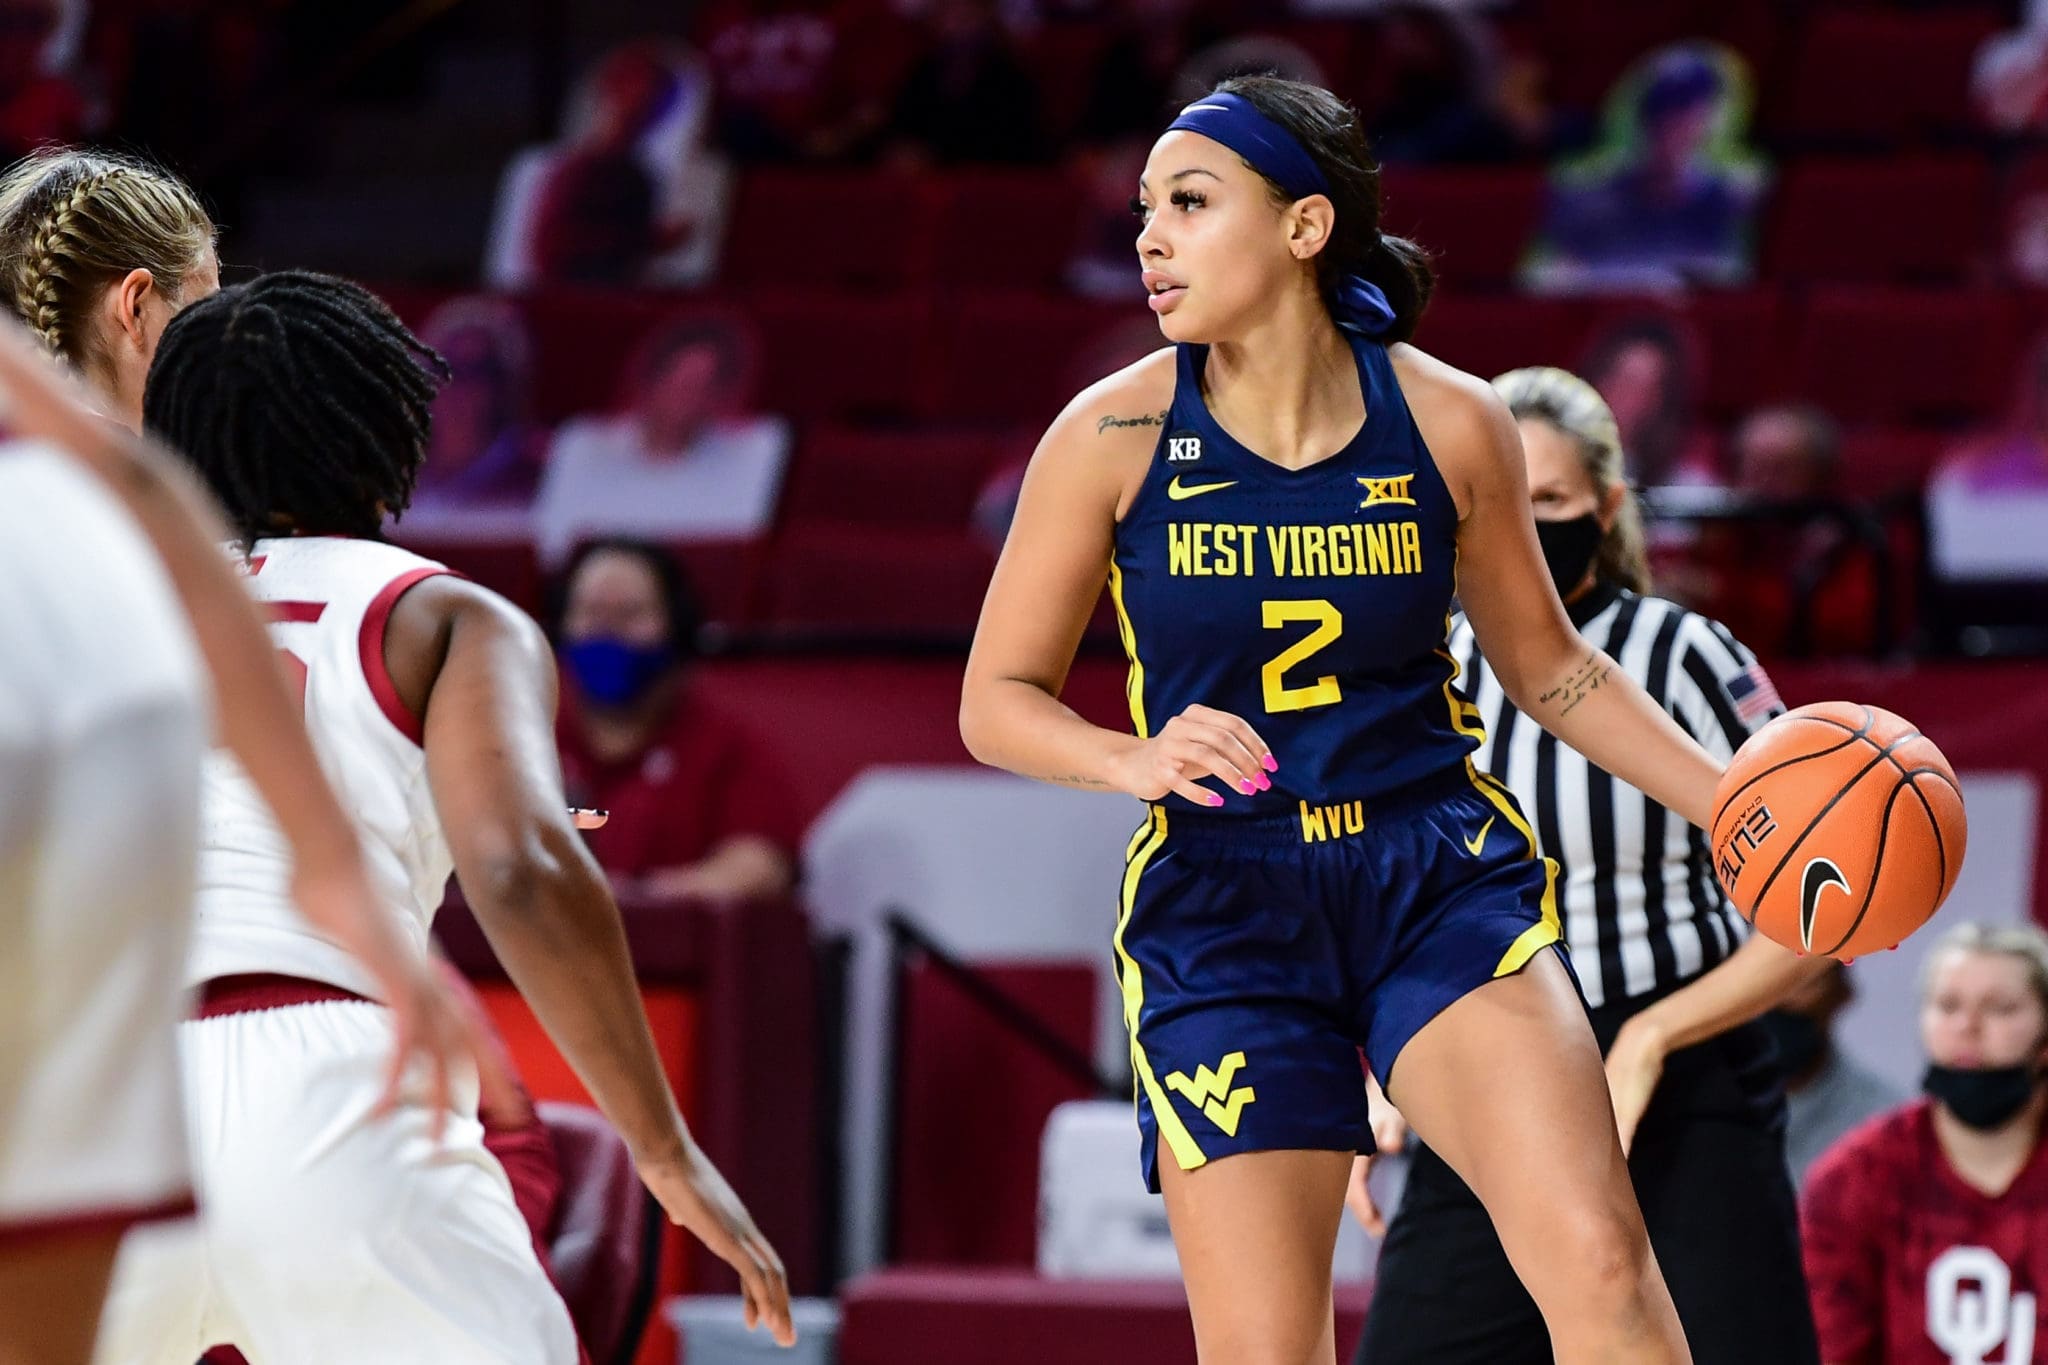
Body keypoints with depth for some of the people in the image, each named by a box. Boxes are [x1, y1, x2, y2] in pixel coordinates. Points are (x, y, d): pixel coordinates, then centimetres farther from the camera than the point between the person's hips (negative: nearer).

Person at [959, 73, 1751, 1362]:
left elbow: (1545, 662, 14)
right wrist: (1139, 760, -18)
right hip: (1221, 917, -1)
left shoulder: (1449, 422, -1)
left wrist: (1734, 804, 5)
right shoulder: (1114, 437, -5)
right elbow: (998, 699, 3)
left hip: (1445, 883, 1)